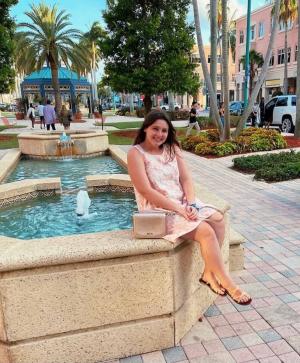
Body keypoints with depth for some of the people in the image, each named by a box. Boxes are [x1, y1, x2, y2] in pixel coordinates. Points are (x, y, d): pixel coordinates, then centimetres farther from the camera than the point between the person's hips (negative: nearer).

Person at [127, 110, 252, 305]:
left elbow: (186, 179, 2)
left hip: (183, 203, 7)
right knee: (206, 231, -21)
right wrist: (179, 209, -20)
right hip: (158, 209, -6)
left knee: (218, 219, -14)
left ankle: (209, 272, -1)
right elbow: (146, 190, -18)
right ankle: (227, 283, -5)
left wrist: (191, 205, -16)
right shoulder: (136, 153, -10)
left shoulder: (172, 148, 8)